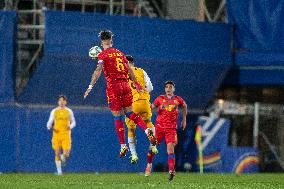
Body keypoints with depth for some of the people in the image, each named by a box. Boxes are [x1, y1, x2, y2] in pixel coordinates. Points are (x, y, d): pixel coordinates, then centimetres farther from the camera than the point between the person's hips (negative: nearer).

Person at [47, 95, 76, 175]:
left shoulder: (69, 111, 7)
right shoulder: (54, 111, 7)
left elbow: (73, 122, 15)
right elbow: (50, 122, 9)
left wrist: (70, 126, -8)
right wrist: (50, 127, -14)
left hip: (66, 135, -1)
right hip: (56, 135, 1)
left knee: (66, 154, -12)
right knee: (57, 154, -1)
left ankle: (63, 158, 25)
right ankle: (59, 170, 13)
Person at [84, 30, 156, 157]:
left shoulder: (103, 55, -1)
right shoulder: (120, 53, 15)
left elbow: (98, 70, -15)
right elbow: (130, 70, 17)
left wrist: (90, 86, -17)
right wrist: (136, 84, 26)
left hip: (113, 85, -4)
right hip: (125, 84, 4)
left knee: (117, 117, 1)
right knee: (129, 112, 10)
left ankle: (123, 145, 1)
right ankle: (147, 130, -14)